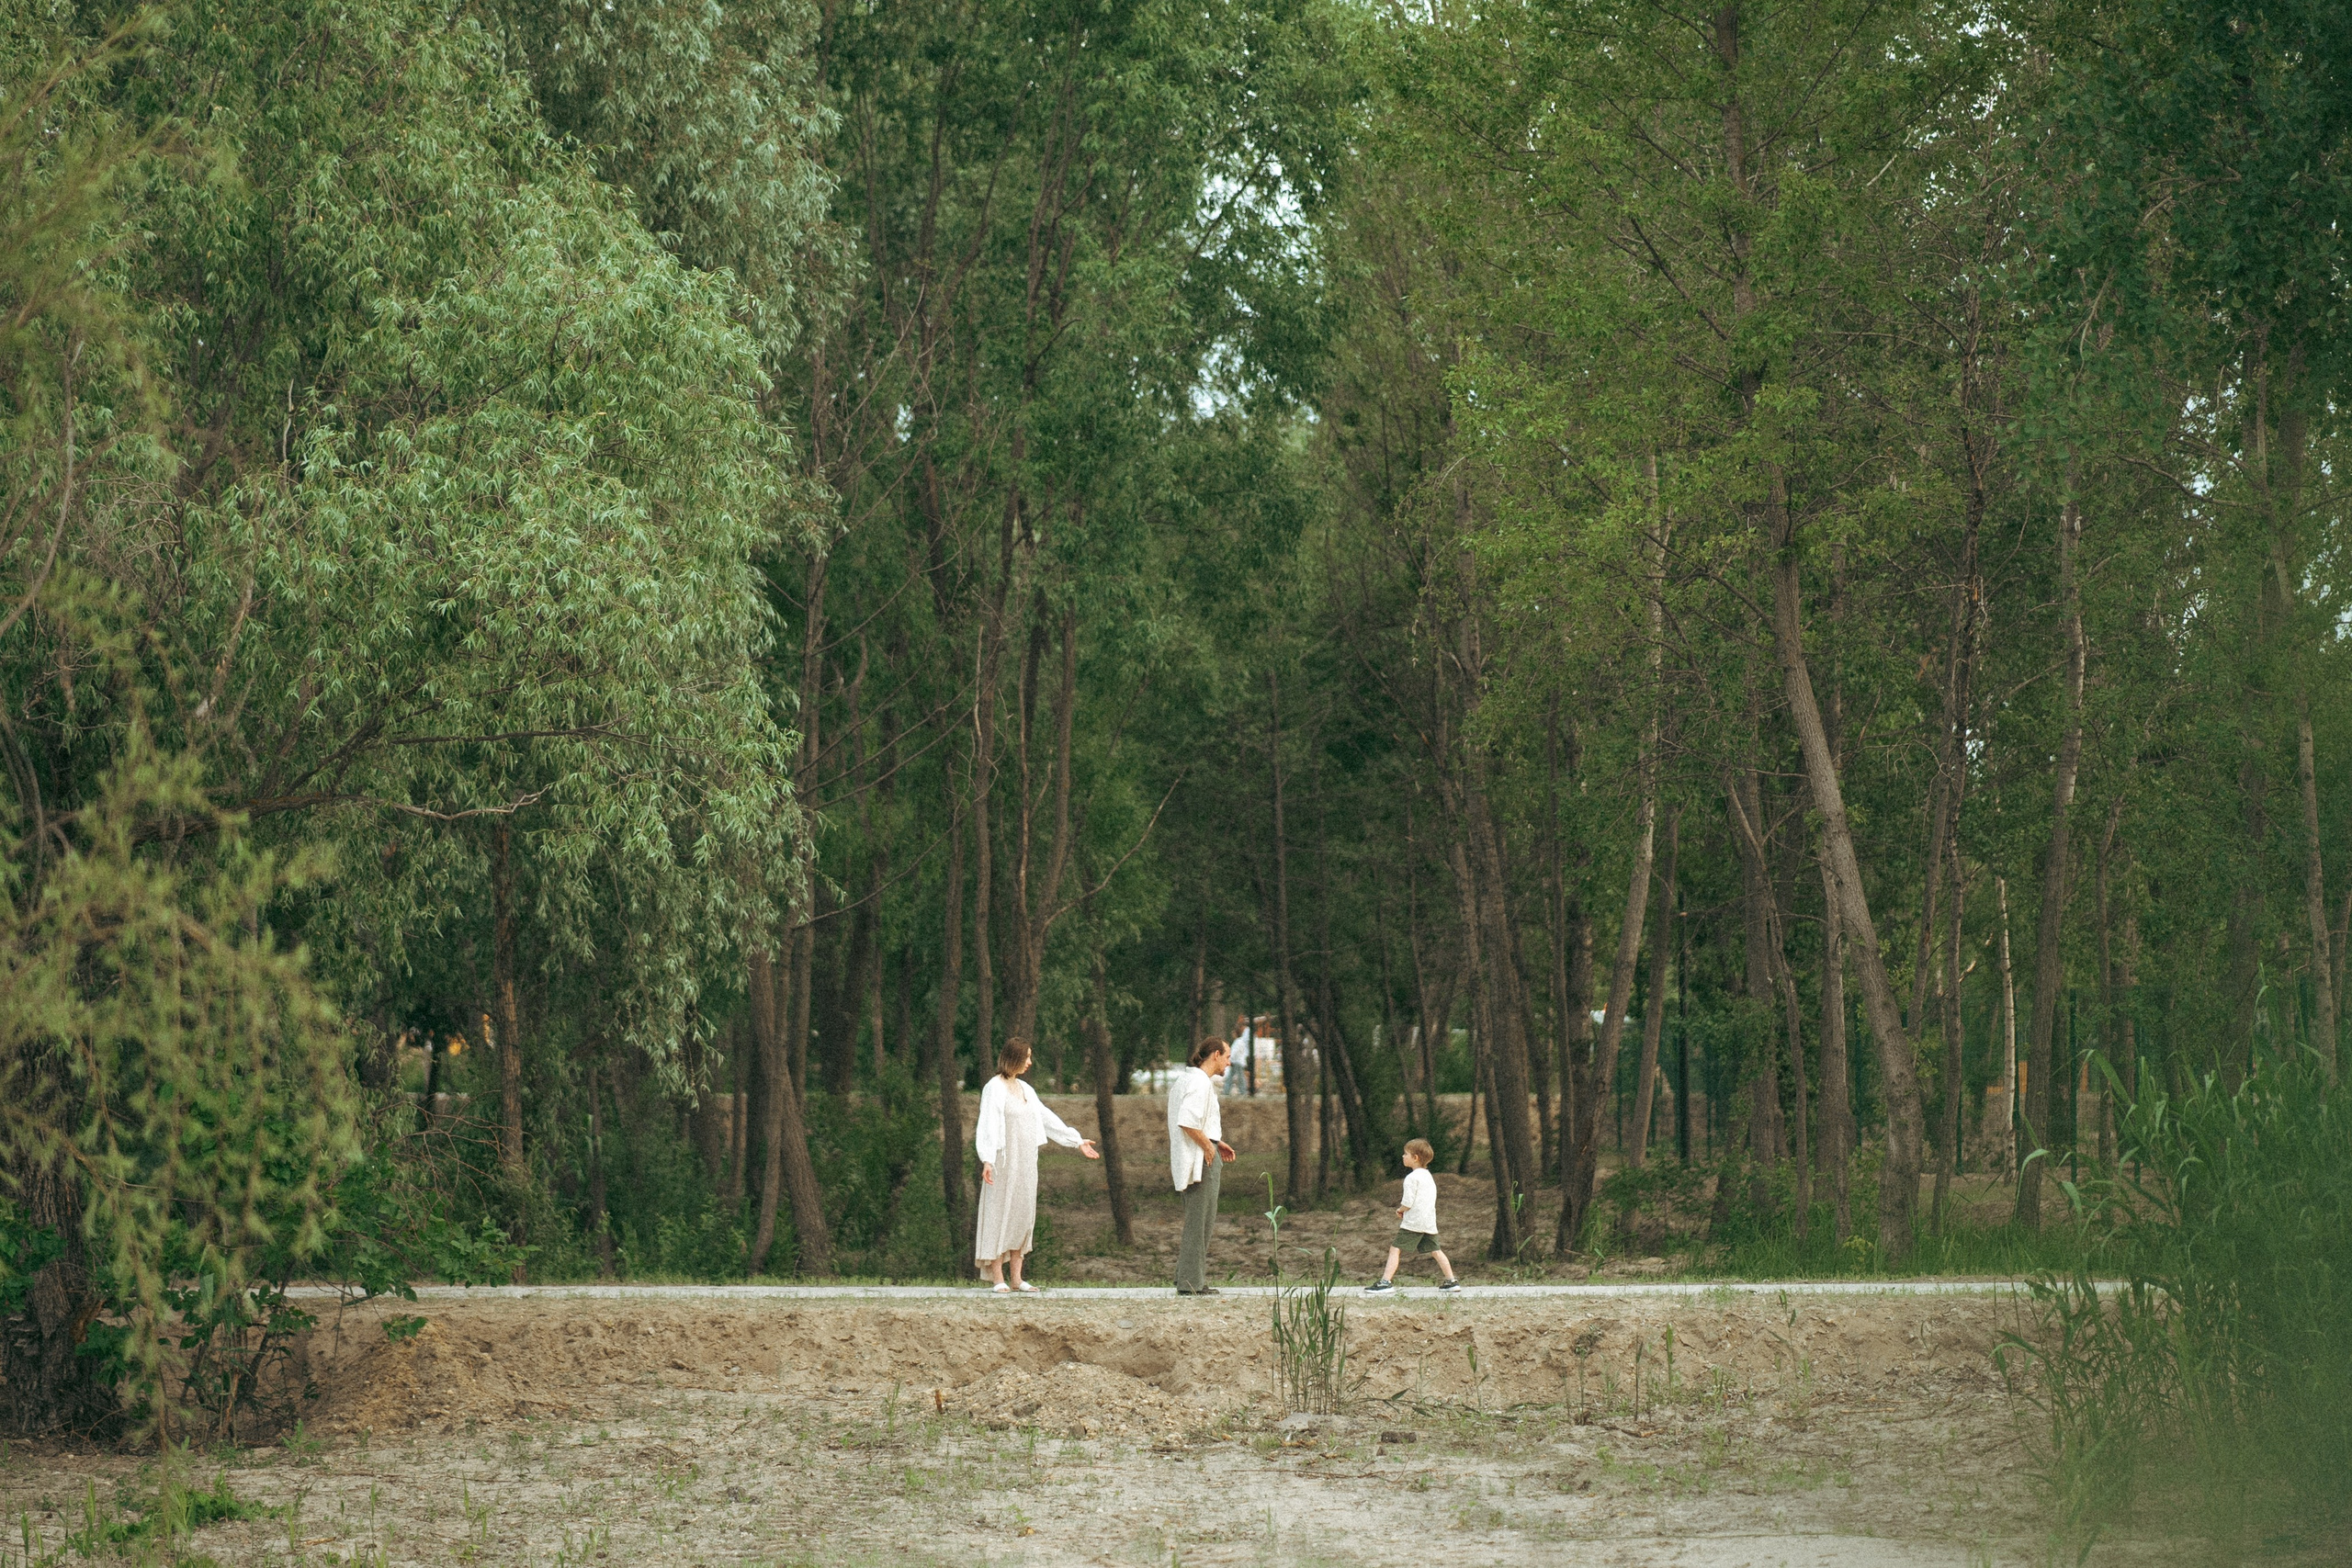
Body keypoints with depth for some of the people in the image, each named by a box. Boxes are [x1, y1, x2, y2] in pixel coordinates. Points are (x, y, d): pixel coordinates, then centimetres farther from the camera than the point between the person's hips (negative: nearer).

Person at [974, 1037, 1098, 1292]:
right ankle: (997, 1278, -2)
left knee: (1022, 1214, 6)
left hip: (1025, 1163, 7)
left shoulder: (1025, 1090, 15)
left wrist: (1077, 1141, 19)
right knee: (999, 1213, -4)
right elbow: (988, 1124, -18)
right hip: (1004, 1162, -7)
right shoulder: (994, 1089, -8)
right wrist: (987, 1160, -29)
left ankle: (1016, 1278, 9)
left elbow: (1047, 1119, 19)